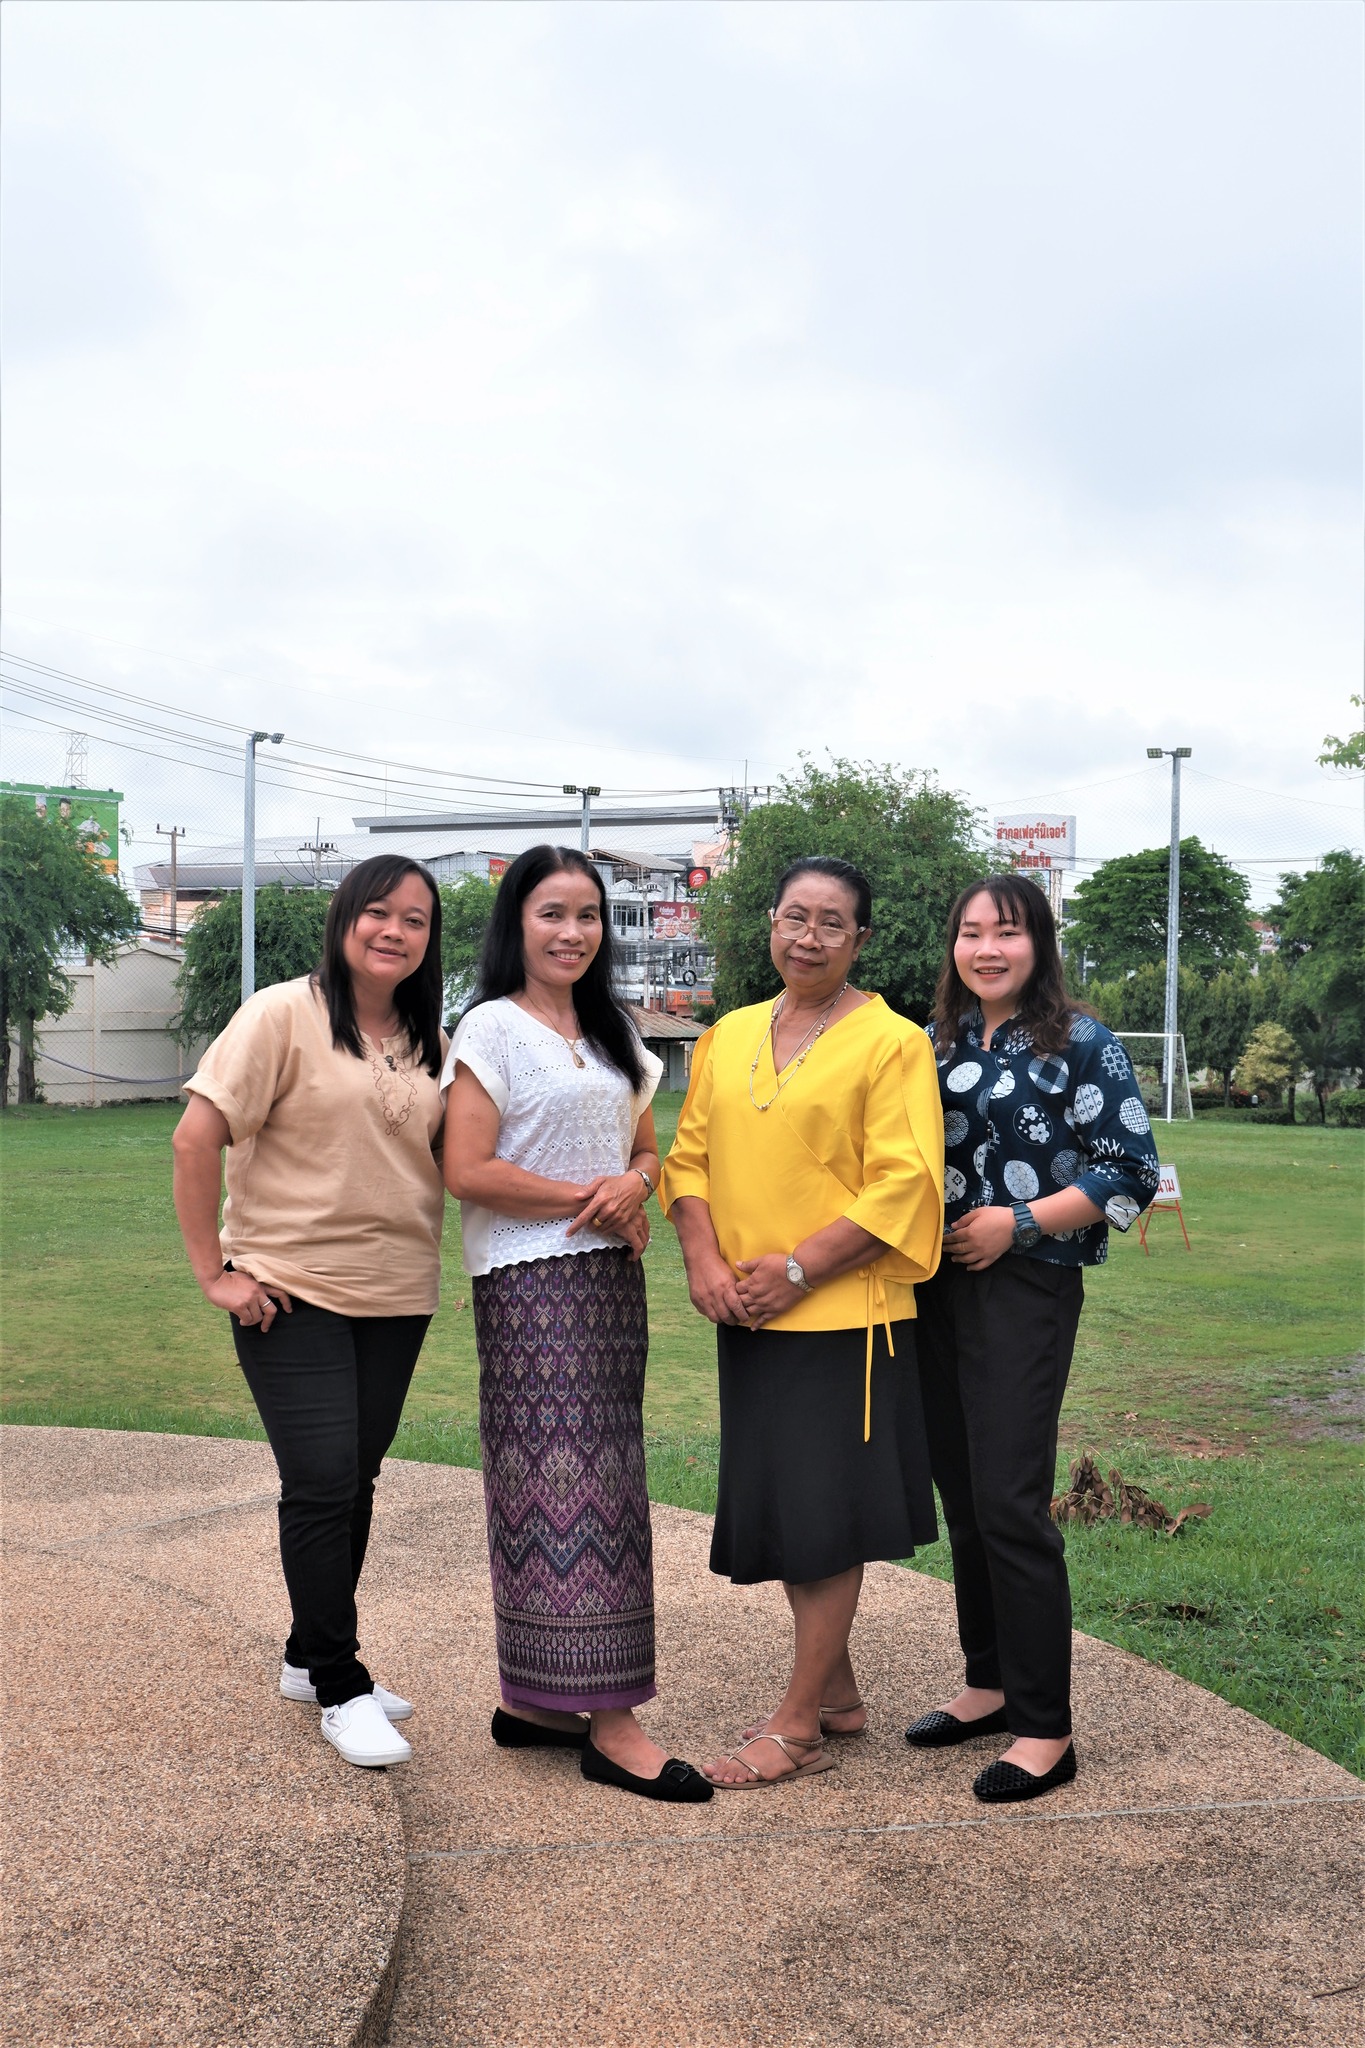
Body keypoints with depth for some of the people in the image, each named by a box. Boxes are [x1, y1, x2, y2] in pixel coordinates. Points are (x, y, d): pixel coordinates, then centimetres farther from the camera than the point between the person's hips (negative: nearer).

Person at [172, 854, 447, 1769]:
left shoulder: (431, 1041, 8)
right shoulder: (286, 1015, -9)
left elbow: (453, 1158, 17)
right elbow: (197, 1138, -11)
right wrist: (215, 1272, -11)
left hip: (398, 1295, 6)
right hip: (293, 1291, -5)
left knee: (355, 1481, 13)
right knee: (323, 1482, -6)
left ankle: (312, 1656, 31)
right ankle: (341, 1688, 11)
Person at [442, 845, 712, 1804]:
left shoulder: (614, 1032, 16)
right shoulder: (493, 1027, -5)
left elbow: (647, 1147, 20)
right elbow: (468, 1171, -13)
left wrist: (634, 1184, -3)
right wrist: (585, 1198, -10)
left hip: (612, 1276, 7)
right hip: (532, 1281, -7)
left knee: (598, 1477, 7)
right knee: (564, 1482, -7)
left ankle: (536, 1700, 17)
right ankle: (608, 1721, -2)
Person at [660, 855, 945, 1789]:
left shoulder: (891, 1042, -7)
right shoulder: (728, 1037, 11)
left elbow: (902, 1186, -13)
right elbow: (691, 1155, 10)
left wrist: (795, 1271, -17)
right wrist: (705, 1260, -6)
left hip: (844, 1315, -6)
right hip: (749, 1318, 6)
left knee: (828, 1515, 1)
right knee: (779, 1505, 14)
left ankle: (799, 1726, 12)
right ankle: (837, 1692, 31)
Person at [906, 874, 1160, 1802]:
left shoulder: (1080, 1042, -6)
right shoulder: (936, 1041, 11)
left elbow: (1133, 1173, -9)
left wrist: (1017, 1223, -14)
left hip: (1025, 1289, -6)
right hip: (937, 1289, 6)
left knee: (1010, 1504, -8)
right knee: (962, 1495, 12)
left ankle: (1046, 1729, 3)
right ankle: (991, 1684, 26)